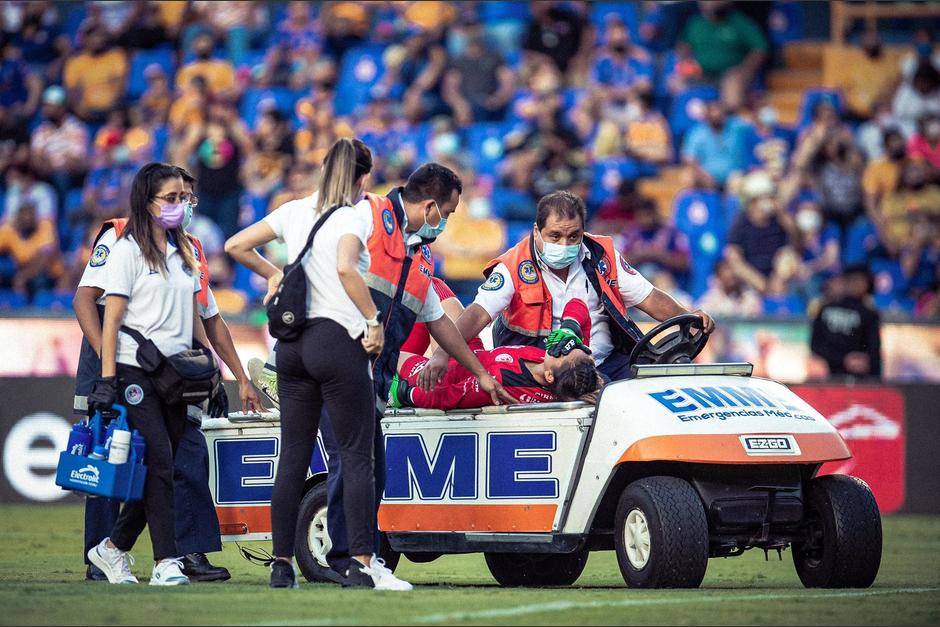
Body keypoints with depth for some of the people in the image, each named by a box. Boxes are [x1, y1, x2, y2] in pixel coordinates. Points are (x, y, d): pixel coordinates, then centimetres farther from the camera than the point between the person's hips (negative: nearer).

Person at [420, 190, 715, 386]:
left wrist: (687, 317, -6)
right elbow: (478, 314, -16)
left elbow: (648, 298, 11)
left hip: (608, 364, 5)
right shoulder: (514, 267, -6)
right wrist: (442, 355, -32)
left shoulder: (602, 256, 6)